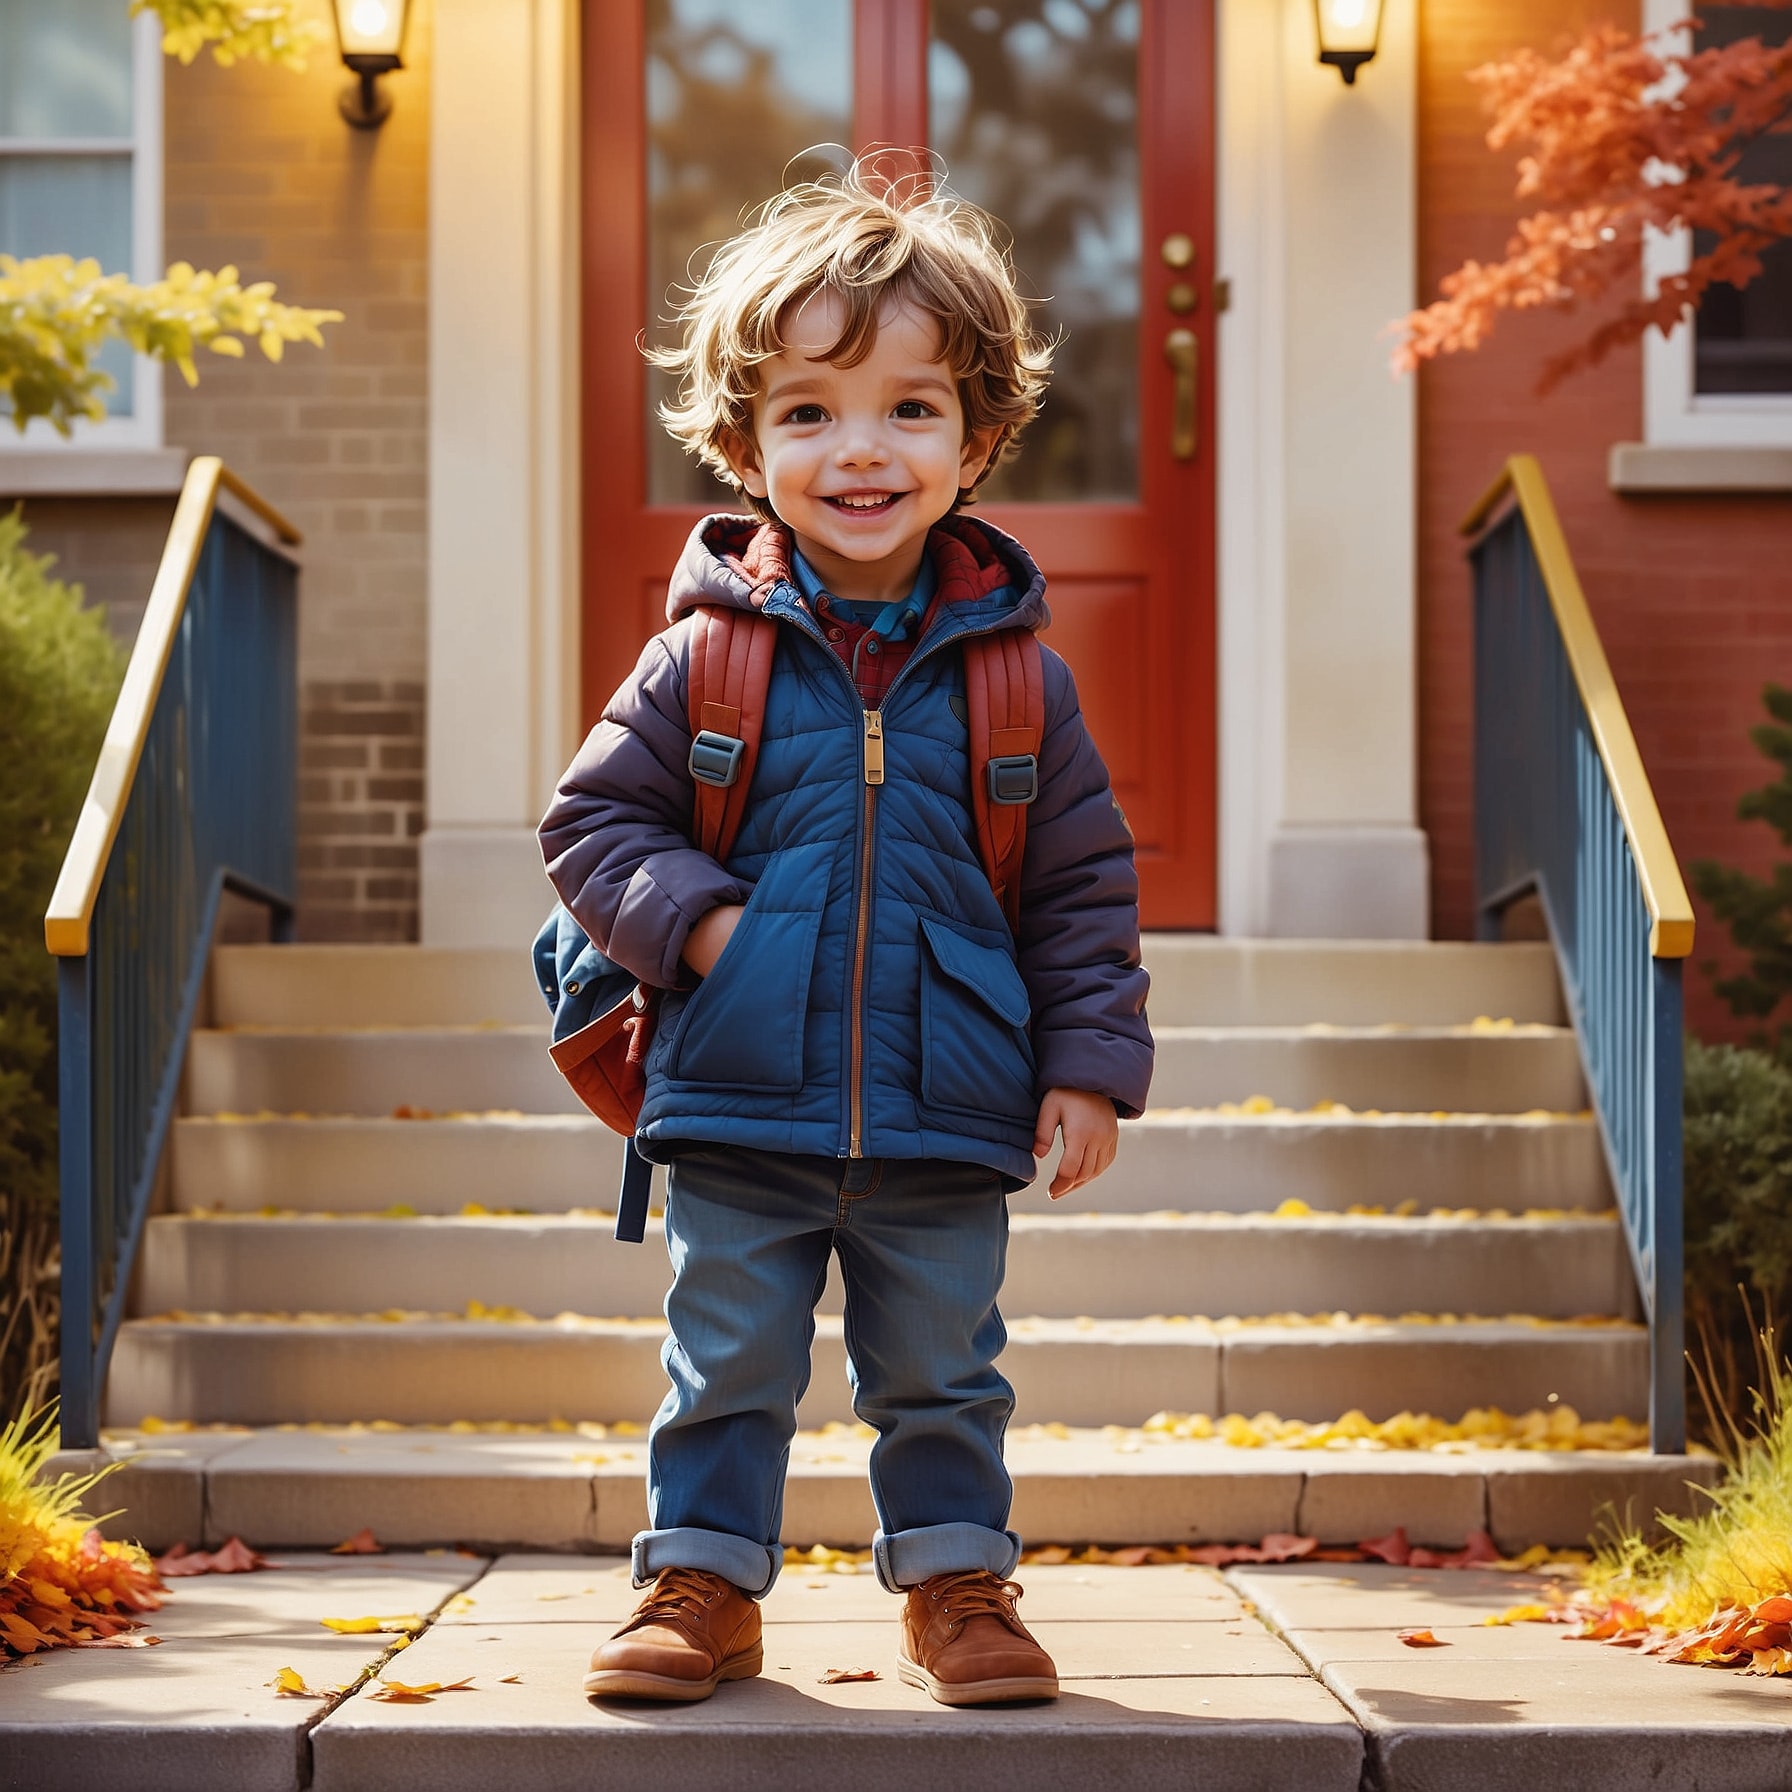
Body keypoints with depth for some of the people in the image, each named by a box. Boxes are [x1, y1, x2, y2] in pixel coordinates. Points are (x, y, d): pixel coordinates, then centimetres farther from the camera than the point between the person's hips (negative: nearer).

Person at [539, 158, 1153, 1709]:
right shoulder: (707, 659, -2)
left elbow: (1086, 881, 6)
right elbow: (594, 820, 4)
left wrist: (1090, 1060, 1)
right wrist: (694, 921, -12)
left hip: (948, 1117, 1)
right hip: (740, 1111, 0)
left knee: (942, 1372, 13)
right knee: (729, 1367, 9)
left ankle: (959, 1583, 28)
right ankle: (705, 1583, 23)